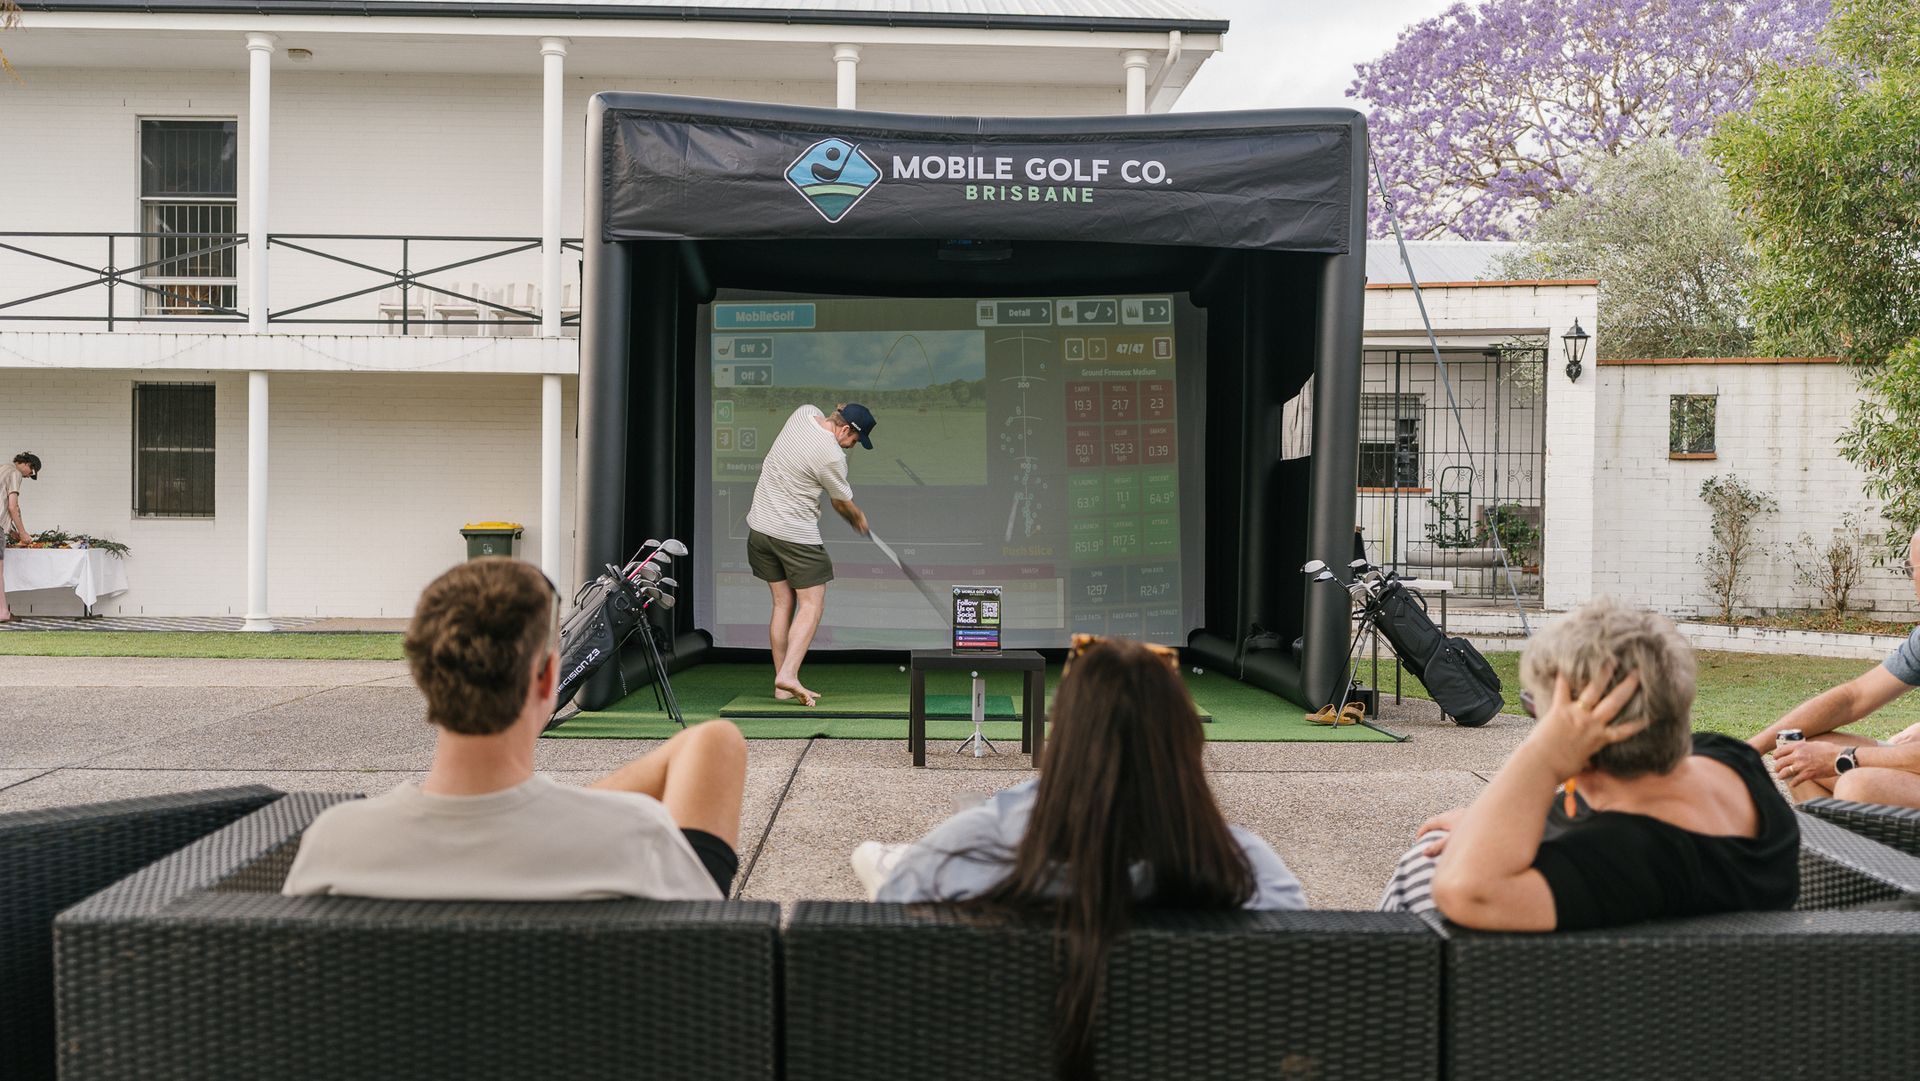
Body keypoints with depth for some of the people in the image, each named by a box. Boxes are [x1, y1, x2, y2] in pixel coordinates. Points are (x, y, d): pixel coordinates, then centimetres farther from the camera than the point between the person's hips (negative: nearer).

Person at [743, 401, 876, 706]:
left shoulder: (805, 412, 0)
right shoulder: (832, 456, -20)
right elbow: (843, 503, -1)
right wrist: (859, 520, 17)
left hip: (760, 524, 8)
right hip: (797, 535, -8)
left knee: (783, 603, 10)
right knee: (812, 605, -3)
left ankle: (781, 686, 9)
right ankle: (788, 675, -17)